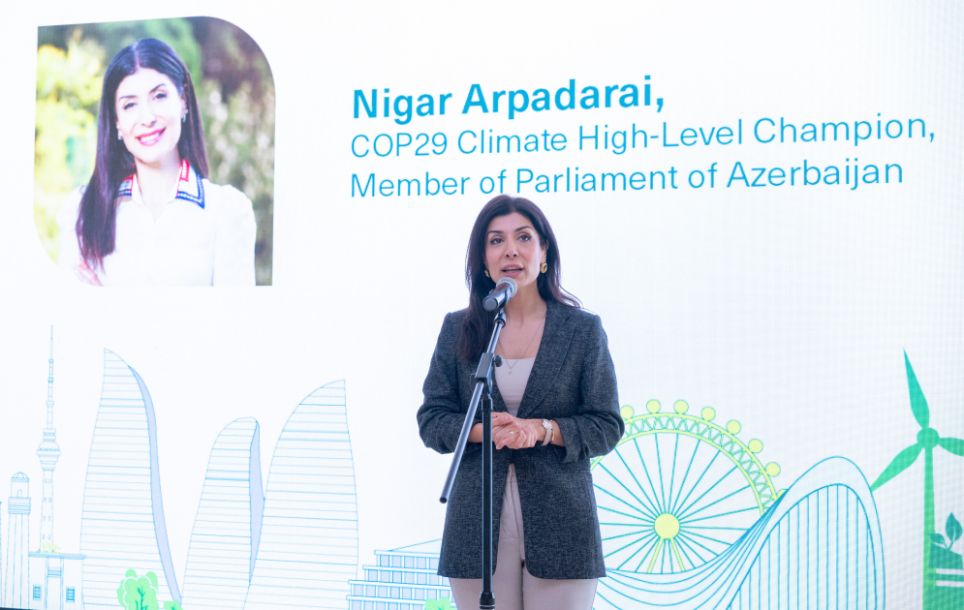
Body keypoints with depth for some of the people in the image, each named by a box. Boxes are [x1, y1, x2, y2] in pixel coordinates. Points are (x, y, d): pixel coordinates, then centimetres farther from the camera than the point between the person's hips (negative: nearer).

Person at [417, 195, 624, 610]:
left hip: (559, 524, -1)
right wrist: (482, 429, -13)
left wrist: (542, 430, -15)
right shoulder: (458, 329, 8)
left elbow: (606, 427, 3)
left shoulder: (583, 329, 4)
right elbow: (431, 420, 6)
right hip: (478, 526, 1)